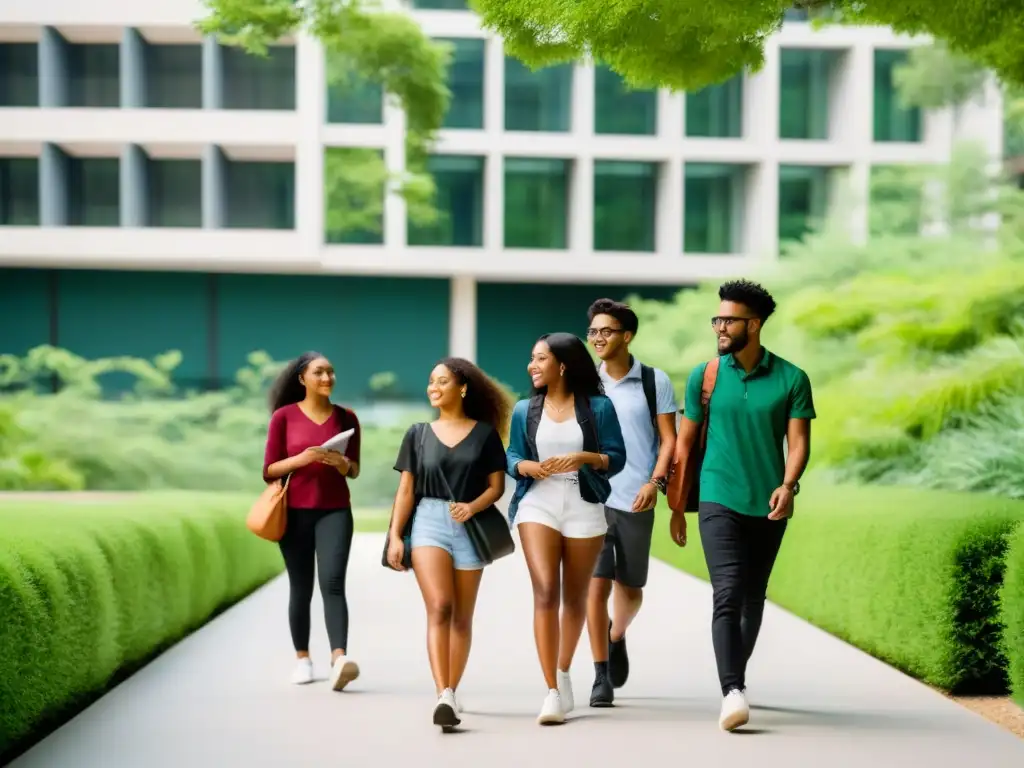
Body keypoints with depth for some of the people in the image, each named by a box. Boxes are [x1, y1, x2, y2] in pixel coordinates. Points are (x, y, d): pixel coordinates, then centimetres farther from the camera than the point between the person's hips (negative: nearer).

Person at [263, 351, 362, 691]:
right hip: (295, 512, 0)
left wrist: (343, 463, -11)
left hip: (335, 511, 0)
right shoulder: (284, 416, 0)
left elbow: (354, 471, 12)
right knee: (300, 587, 6)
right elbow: (269, 471, 0)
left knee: (332, 583, -15)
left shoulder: (346, 417, 6)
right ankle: (303, 659, 20)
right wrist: (300, 459, -17)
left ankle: (339, 659, -27)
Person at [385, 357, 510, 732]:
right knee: (439, 608, -17)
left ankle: (450, 693, 18)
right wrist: (394, 535, -1)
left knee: (462, 617, 6)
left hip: (469, 527, 1)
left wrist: (471, 507, -15)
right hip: (428, 522, 0)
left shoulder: (485, 433, 6)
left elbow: (496, 486, 4)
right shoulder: (419, 434, 11)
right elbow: (406, 489, 8)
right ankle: (444, 698, -26)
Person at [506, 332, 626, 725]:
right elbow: (512, 456, 12)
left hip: (584, 507, 0)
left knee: (575, 597, 11)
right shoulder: (524, 410, 8)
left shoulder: (598, 407, 1)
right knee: (545, 591, -15)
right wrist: (525, 466, -10)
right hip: (537, 505, 0)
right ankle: (552, 693, -15)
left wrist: (584, 458, -18)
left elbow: (616, 458, 0)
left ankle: (563, 671, 36)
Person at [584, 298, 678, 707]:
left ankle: (617, 638, 42)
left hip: (635, 500, -1)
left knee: (630, 588, 10)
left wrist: (655, 482, -12)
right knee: (596, 585, -6)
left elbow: (669, 439, 2)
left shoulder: (655, 381, 1)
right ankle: (601, 677, 1)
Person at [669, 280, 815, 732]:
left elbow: (798, 440, -3)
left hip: (768, 506, 2)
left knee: (753, 598, 13)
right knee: (728, 595, -16)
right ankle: (733, 693, -22)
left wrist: (788, 485, -22)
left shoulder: (791, 379, 0)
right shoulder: (704, 376, 1)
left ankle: (737, 677, 32)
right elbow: (685, 441, 5)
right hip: (719, 501, -2)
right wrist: (677, 507, 5)